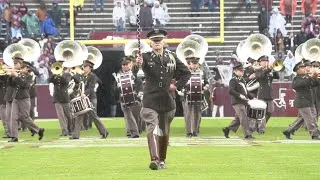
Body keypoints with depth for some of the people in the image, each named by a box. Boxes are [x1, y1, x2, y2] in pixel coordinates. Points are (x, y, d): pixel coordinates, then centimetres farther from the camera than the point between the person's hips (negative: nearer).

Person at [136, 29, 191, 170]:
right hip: (150, 101, -3)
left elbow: (186, 73, 16)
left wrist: (177, 86, 3)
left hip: (167, 100, 4)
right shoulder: (146, 57, -3)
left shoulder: (172, 57, 7)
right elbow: (142, 64, -27)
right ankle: (154, 160, -24)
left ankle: (162, 159, 27)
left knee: (164, 131, 13)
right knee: (153, 129, -16)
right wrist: (139, 63, -51)